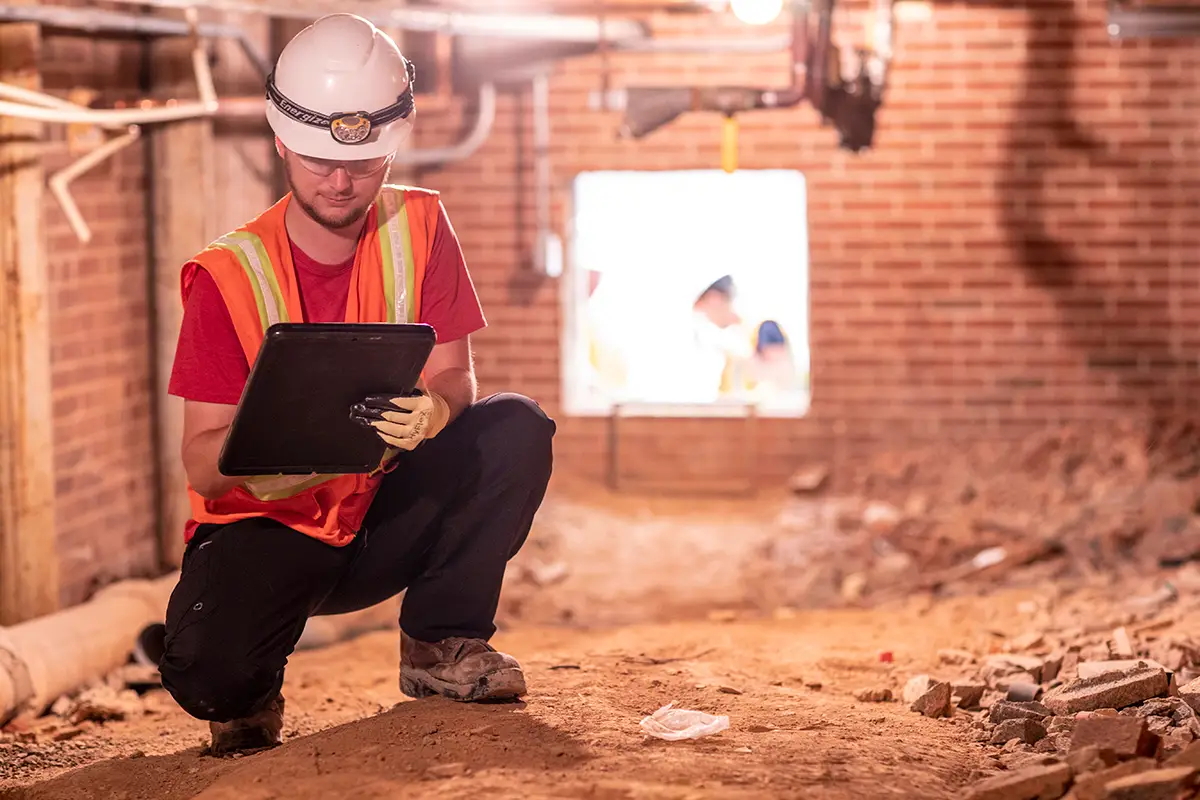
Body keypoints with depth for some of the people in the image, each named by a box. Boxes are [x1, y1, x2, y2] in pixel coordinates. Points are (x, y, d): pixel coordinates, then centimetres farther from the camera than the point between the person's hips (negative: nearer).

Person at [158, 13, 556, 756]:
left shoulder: (418, 228, -5)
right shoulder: (229, 274, -13)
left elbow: (457, 379, -7)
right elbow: (202, 463, -15)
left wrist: (434, 411, -33)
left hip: (389, 514, 3)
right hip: (271, 526, -3)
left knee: (517, 430, -22)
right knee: (212, 676, -32)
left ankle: (444, 642, -4)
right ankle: (252, 693, 9)